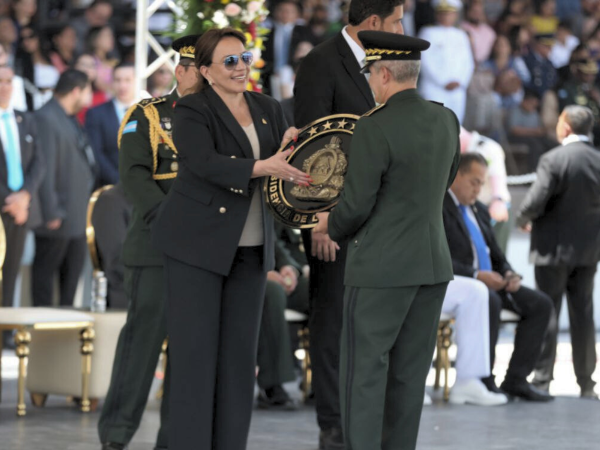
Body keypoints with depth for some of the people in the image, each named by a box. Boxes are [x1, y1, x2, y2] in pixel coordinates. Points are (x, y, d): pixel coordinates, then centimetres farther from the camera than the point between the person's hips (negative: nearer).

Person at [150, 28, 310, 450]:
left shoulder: (268, 109, 10)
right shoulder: (192, 112, -8)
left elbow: (286, 168, 7)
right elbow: (207, 163, -25)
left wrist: (289, 149, -16)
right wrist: (263, 167, -37)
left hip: (251, 248, 6)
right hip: (198, 244, -6)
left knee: (240, 352, 6)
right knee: (196, 351, -4)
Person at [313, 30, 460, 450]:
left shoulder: (374, 128, -17)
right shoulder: (446, 120, 4)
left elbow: (356, 206, -13)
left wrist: (331, 224, 7)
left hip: (382, 269, -7)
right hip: (433, 263, 7)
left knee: (364, 371, 1)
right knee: (409, 373, 11)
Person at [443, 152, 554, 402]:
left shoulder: (479, 210, 21)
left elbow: (496, 254, 24)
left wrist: (509, 274, 1)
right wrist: (476, 275, -25)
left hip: (490, 281, 9)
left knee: (541, 304, -8)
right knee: (490, 301, -38)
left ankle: (516, 379, -10)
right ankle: (481, 379, -29)